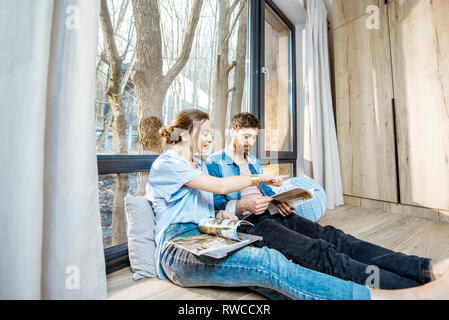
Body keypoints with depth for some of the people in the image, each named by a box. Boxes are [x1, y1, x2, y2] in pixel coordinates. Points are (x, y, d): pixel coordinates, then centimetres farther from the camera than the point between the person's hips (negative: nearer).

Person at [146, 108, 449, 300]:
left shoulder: (199, 165, 23)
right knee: (269, 263, -32)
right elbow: (220, 186, -14)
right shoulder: (166, 163, -1)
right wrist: (260, 178, 0)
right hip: (179, 247, -6)